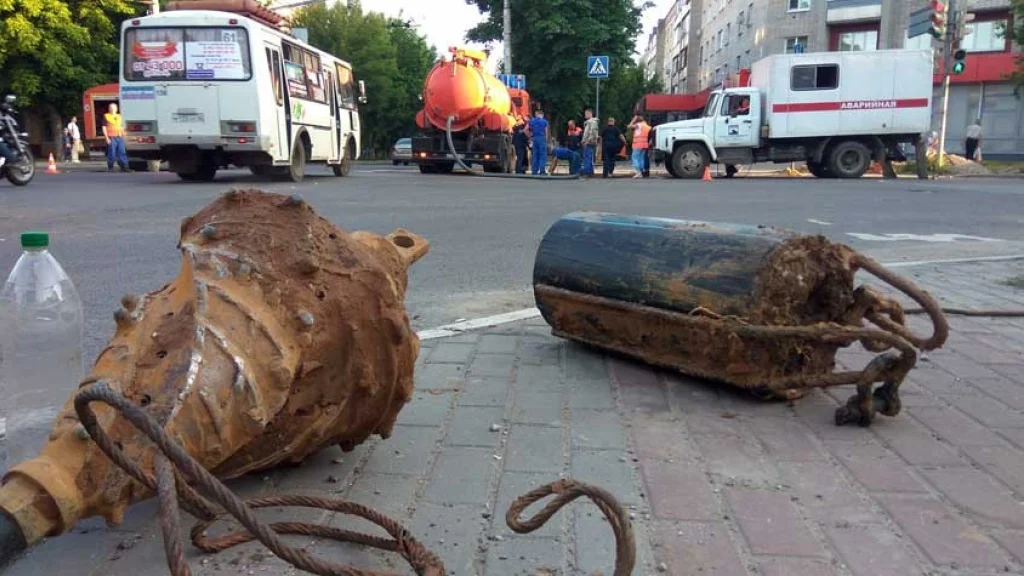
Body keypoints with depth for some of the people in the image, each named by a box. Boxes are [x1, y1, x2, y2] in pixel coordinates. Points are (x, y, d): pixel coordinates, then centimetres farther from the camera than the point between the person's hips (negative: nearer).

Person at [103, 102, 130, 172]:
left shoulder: (119, 117, 18)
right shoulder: (106, 116, 3)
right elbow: (104, 128, -1)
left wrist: (123, 136, 13)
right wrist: (107, 138, -9)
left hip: (119, 137, 4)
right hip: (111, 138, -4)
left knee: (122, 152, 1)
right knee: (112, 153, -3)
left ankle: (124, 167, 1)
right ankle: (110, 168, 7)